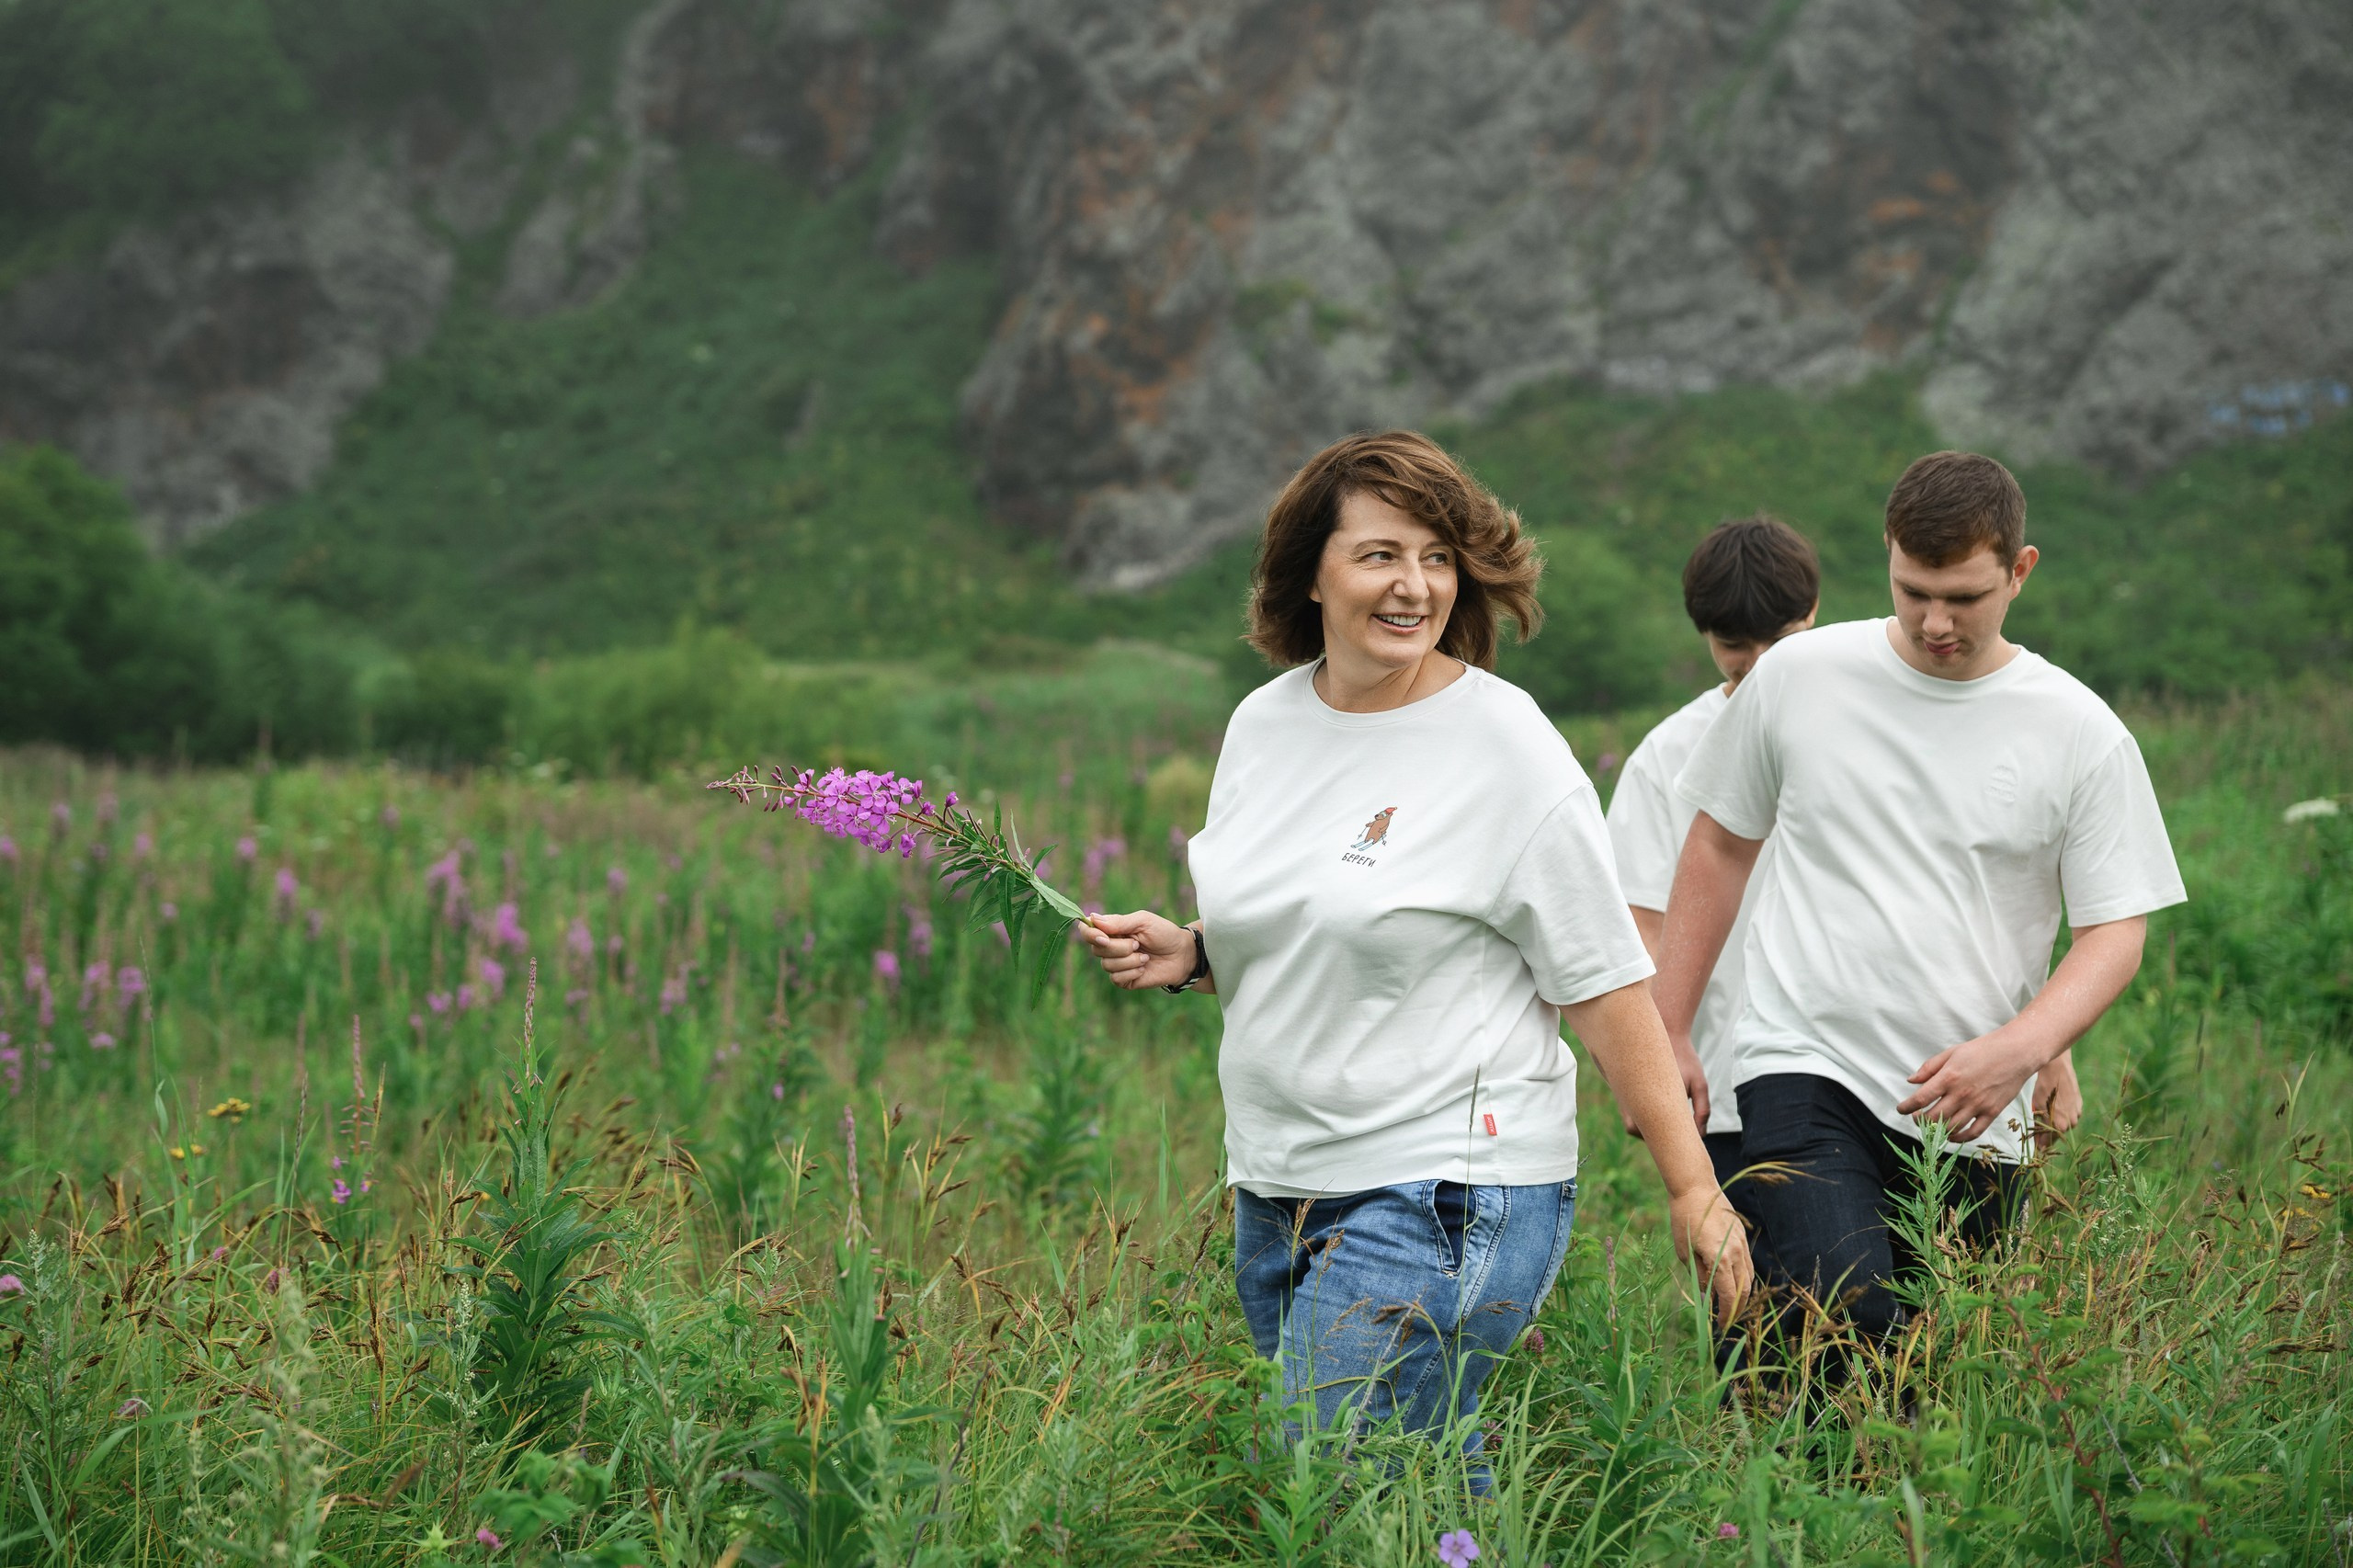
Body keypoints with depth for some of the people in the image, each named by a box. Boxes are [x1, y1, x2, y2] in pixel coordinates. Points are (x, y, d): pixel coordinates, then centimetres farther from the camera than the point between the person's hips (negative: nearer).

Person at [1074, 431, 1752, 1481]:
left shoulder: (1509, 751, -9)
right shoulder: (1263, 723, 8)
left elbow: (1607, 989, -8)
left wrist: (1692, 1190, -10)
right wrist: (1188, 954, 2)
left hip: (1443, 1200, -6)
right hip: (1275, 1188, 6)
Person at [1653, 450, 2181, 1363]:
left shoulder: (2082, 734, 2)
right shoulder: (1799, 676, 4)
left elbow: (2116, 934, 1)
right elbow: (1720, 844, 16)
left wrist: (2019, 1051, -18)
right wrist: (1669, 1035, 14)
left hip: (1973, 1118, 1)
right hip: (1807, 1070, -1)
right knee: (1845, 1315, -26)